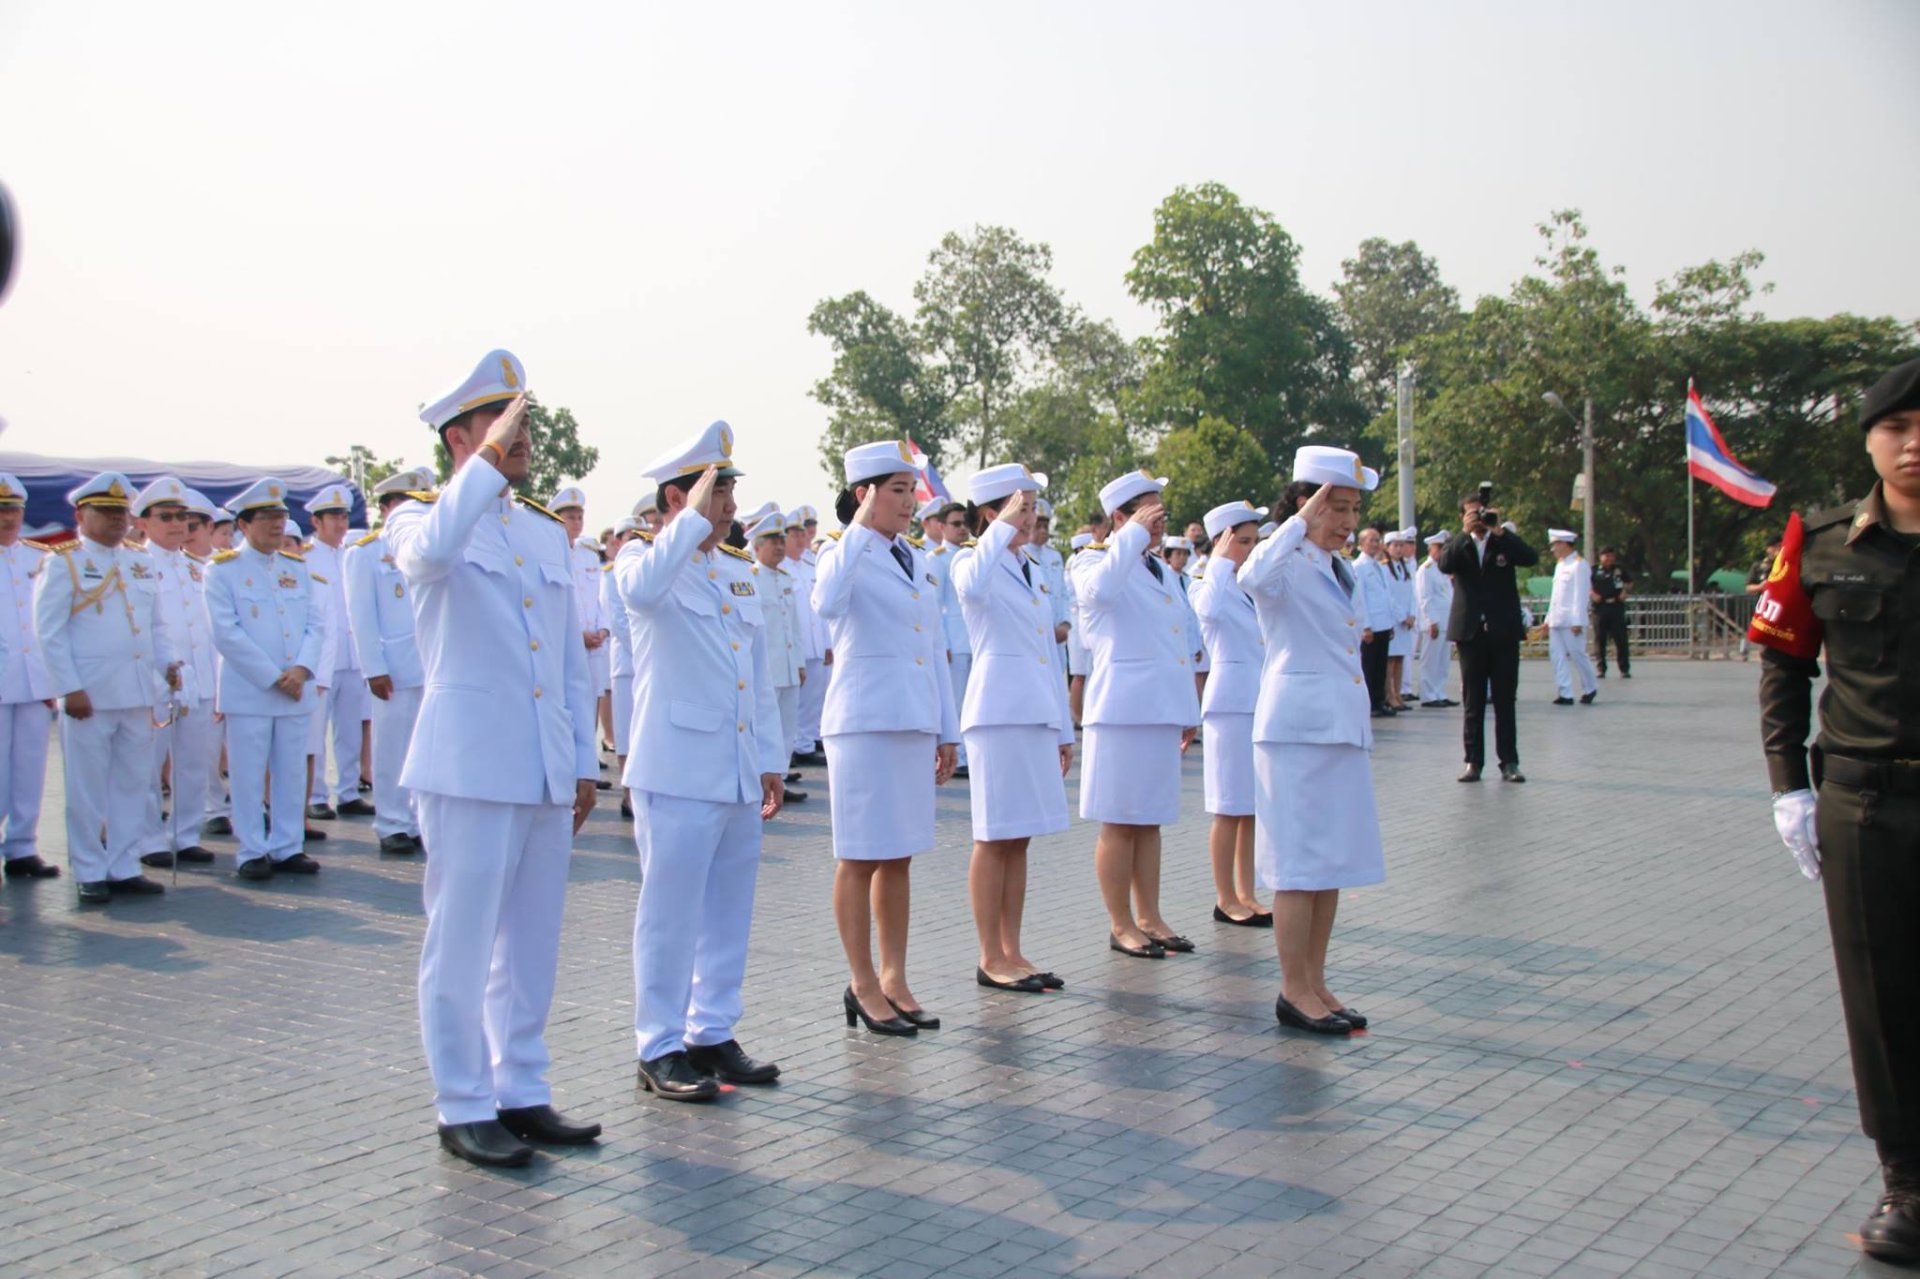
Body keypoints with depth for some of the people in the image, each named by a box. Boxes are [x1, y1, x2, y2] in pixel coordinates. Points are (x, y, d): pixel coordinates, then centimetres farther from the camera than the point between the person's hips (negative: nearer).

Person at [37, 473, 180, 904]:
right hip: (90, 695, -6)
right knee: (87, 790, 1)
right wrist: (70, 688, -13)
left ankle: (124, 868, 16)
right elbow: (50, 631, -7)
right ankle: (90, 874, 9)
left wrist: (167, 662, 4)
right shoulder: (64, 563, -2)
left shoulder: (140, 562, 15)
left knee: (133, 785, 9)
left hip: (139, 692, 6)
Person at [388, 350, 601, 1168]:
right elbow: (430, 553, -28)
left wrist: (584, 763, 14)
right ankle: (464, 1108, 12)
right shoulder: (421, 519, 0)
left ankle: (522, 1094, 23)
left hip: (547, 773, 6)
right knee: (461, 945, 1)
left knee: (532, 943, 12)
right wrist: (489, 459, -23)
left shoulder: (548, 533, 17)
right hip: (470, 766, -6)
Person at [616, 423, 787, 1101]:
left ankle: (712, 1035, 24)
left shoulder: (744, 572, 16)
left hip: (739, 775, 7)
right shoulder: (643, 557, -3)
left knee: (728, 913, 12)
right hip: (677, 771, -7)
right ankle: (661, 1049, 10)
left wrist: (771, 760, 15)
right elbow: (642, 590, -30)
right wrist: (695, 518, -22)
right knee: (670, 916, 0)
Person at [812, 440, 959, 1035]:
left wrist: (948, 731, 15)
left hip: (914, 722, 7)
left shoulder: (916, 560, 14)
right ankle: (864, 986, 10)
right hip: (863, 721, -7)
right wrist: (860, 529, -24)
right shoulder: (845, 553, -6)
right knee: (862, 858, 1)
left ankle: (894, 979, 20)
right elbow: (826, 605, -31)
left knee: (899, 857, 12)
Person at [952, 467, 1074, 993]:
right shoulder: (975, 566, -5)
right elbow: (971, 587, -34)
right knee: (995, 838, -2)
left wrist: (1064, 730, 18)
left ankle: (1012, 952, 16)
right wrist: (1004, 529, -23)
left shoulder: (1034, 571, 17)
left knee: (1018, 840, 10)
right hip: (998, 713, -7)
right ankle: (991, 959, 5)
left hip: (1037, 714, 7)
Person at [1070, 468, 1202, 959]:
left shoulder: (1161, 571, 18)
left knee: (1150, 820, 13)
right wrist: (1134, 534, -24)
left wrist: (1188, 712, 20)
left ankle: (1149, 917, 20)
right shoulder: (1095, 562, -5)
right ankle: (1121, 925, 8)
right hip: (1122, 707, -7)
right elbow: (1100, 590, -31)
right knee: (1120, 822, -1)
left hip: (1162, 708, 7)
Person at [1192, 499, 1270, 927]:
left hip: (1264, 701, 7)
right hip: (1231, 702, -7)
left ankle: (1246, 895, 19)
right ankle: (1226, 899, 9)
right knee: (1231, 809, 0)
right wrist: (1221, 563, -21)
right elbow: (1208, 610, -32)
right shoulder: (1209, 586, -6)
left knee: (1254, 809, 11)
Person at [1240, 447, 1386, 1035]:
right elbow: (1253, 578, -35)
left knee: (1332, 861, 11)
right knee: (1299, 862, -4)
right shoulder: (1287, 561, -10)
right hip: (1297, 726, -8)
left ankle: (1315, 982, 19)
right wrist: (1301, 522, -26)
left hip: (1343, 727, 8)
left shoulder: (1339, 569, 15)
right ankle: (1293, 991, 4)